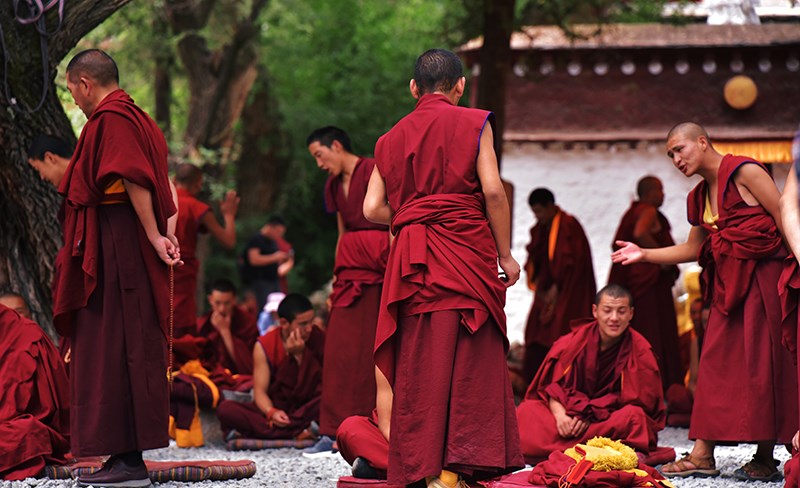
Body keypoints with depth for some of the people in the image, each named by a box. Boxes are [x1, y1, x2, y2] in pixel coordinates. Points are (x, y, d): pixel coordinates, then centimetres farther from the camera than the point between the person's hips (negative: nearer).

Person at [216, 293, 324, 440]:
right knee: (225, 409, -25)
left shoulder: (318, 339, -4)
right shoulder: (264, 346, -4)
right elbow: (260, 391, -9)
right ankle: (298, 430, -37)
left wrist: (299, 355, -19)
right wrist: (271, 412, -30)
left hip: (307, 410, -1)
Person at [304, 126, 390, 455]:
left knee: (374, 347, -8)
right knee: (342, 348, 1)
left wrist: (395, 269, -17)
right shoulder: (335, 185, 20)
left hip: (377, 267, -7)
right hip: (350, 267, 8)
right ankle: (334, 431, -1)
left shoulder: (372, 172, -6)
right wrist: (336, 281, 20)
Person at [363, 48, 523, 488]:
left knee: (419, 365, 3)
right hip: (466, 252, -3)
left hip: (412, 263, 3)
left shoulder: (392, 138, 14)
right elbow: (492, 191, -6)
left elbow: (373, 208, 5)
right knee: (469, 362, -2)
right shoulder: (473, 124, 3)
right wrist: (505, 254, 0)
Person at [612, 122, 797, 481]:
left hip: (762, 276, -8)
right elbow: (693, 248, 24)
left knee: (761, 363, -6)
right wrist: (645, 255, 15)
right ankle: (702, 454, -1)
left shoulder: (744, 172, -8)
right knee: (716, 362, 1)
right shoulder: (701, 196, 16)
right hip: (727, 283, 8)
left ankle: (765, 459, -2)